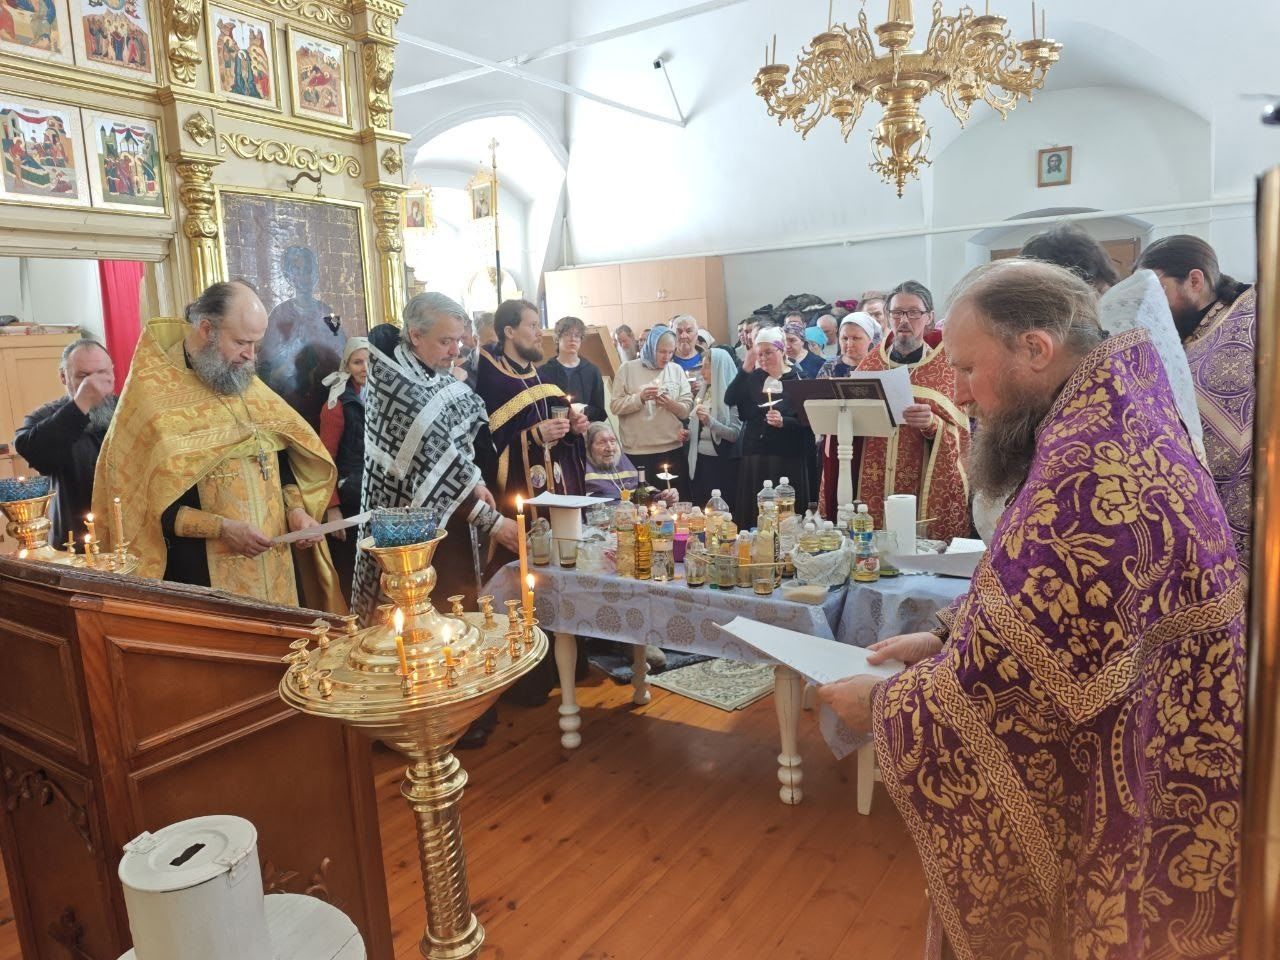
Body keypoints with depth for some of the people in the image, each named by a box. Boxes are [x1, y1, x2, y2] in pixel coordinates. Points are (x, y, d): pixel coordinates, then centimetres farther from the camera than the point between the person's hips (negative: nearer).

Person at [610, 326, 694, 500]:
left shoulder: (676, 370, 10)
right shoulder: (628, 369, 2)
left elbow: (688, 409, 5)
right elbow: (615, 406, -3)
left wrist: (670, 404, -15)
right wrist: (640, 398, -17)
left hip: (672, 449, 2)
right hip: (637, 451, -2)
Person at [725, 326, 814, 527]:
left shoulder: (798, 380, -2)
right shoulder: (754, 378, 11)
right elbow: (729, 399, -3)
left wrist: (783, 422, -24)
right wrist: (746, 368, -9)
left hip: (787, 458, -4)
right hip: (754, 455, 4)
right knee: (752, 512, 4)